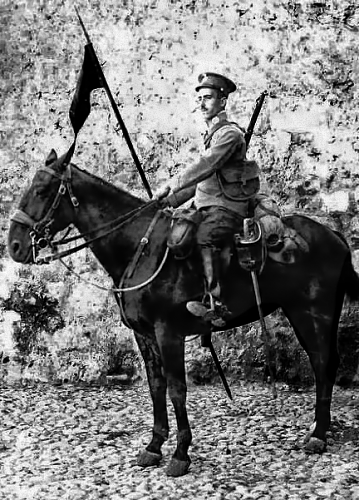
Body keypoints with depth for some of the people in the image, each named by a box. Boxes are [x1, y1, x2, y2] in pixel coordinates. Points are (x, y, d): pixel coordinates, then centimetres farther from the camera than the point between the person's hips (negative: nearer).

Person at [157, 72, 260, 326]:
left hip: (226, 208, -10)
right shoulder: (213, 133, 23)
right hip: (209, 208, 10)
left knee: (204, 237, -33)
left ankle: (215, 304, -40)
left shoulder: (229, 133, -7)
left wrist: (172, 186, -23)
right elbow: (201, 177, 26)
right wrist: (170, 202, 19)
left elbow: (207, 165, -21)